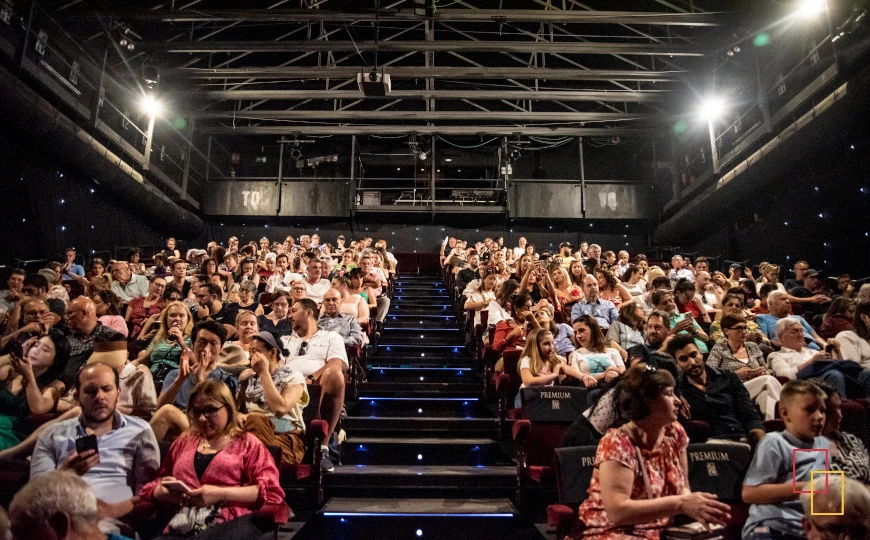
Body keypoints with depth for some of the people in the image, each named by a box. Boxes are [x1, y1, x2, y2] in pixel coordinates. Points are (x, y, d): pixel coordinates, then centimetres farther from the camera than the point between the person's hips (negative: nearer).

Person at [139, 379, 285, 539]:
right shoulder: (184, 442, 30)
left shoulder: (247, 443, 15)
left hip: (231, 524, -3)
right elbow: (151, 487, 34)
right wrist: (163, 491, 7)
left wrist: (221, 494, -10)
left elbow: (271, 491, 2)